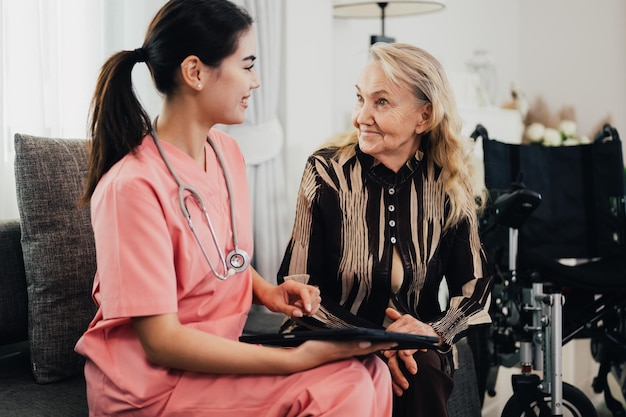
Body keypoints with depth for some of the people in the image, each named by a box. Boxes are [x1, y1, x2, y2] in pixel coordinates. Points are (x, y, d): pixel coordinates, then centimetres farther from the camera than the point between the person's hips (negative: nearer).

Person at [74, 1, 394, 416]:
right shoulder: (132, 186, -22)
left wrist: (265, 289, -3)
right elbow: (162, 342, -22)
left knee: (369, 371, -14)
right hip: (153, 379, -7)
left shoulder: (227, 151, 3)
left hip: (217, 353, 7)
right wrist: (298, 359, -25)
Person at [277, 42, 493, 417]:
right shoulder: (328, 172, -7)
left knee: (420, 374, -30)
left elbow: (475, 288, 3)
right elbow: (298, 287, -8)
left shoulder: (448, 185, -2)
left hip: (416, 347, 2)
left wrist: (435, 330, -18)